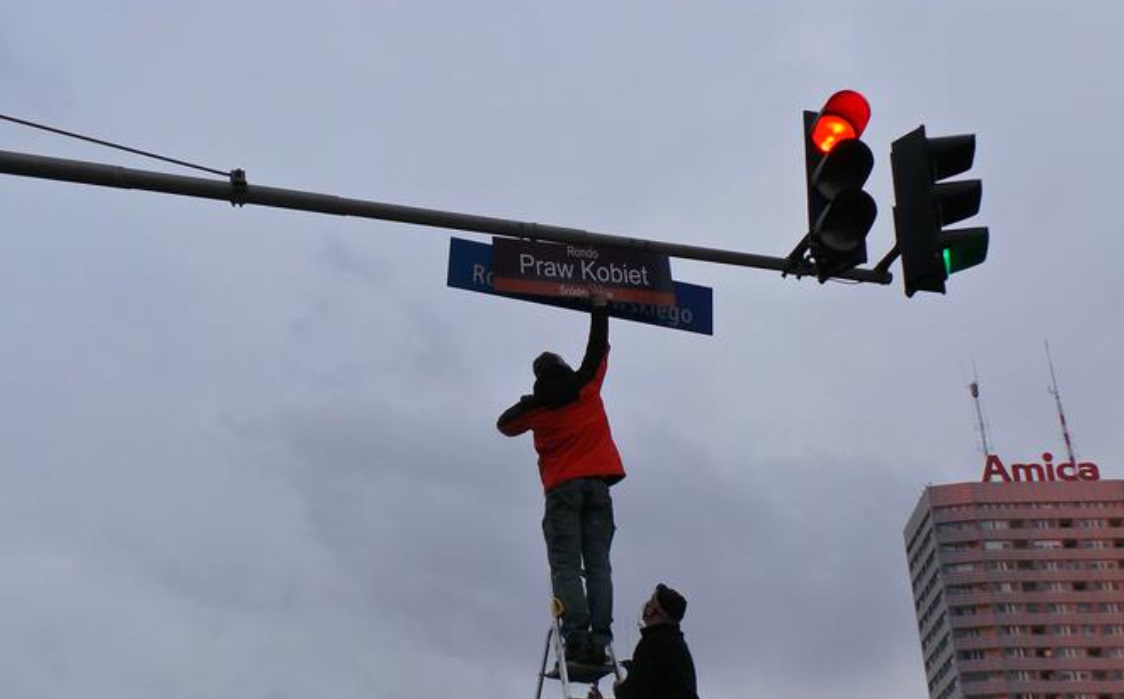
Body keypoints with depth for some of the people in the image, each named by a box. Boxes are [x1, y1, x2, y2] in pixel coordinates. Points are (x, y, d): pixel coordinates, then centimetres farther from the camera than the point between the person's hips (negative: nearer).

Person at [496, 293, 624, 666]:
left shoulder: (535, 406, 7)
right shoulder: (587, 385, 9)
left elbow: (505, 424, 23)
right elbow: (598, 347, 20)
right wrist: (599, 308, 29)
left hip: (562, 488, -2)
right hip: (596, 484, 2)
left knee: (566, 567, -7)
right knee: (598, 566, -2)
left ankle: (576, 638, -23)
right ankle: (599, 640, -14)